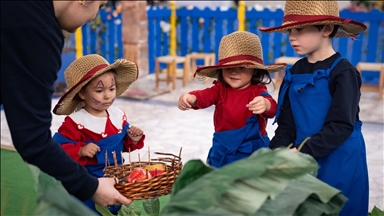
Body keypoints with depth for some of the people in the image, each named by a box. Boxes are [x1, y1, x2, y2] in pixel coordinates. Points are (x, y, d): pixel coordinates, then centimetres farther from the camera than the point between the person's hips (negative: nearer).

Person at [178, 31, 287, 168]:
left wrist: (265, 104, -57)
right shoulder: (220, 89, -3)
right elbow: (204, 96, -22)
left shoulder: (257, 91, -12)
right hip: (222, 152, 3)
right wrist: (191, 98, -47)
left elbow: (272, 107, -31)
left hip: (253, 152, -3)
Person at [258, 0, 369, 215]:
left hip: (339, 164, -5)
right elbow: (286, 124, 4)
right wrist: (279, 151, -13)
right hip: (303, 162, 5)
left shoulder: (343, 72, -13)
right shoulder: (294, 73, 5)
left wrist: (302, 152, -26)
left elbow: (341, 126, -19)